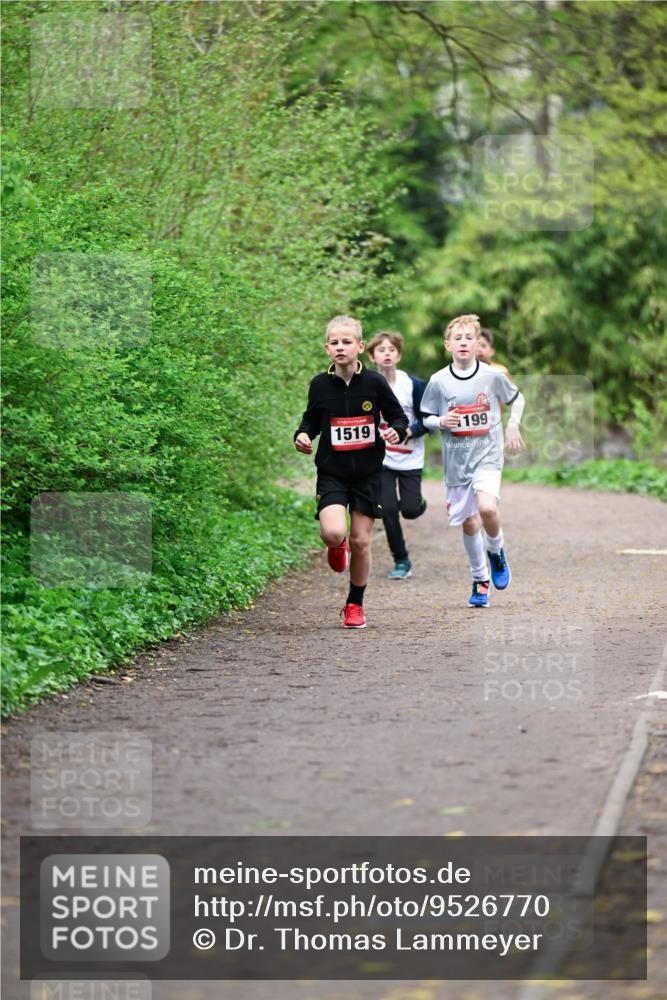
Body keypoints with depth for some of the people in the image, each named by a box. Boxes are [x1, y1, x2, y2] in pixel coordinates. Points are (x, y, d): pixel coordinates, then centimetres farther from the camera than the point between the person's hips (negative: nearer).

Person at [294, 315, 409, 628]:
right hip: (332, 473, 0)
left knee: (361, 541, 3)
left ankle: (355, 604, 22)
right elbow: (312, 419, 14)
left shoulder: (374, 383, -4)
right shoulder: (320, 384, -1)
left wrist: (396, 431, -15)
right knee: (334, 532, -21)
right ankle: (337, 545, 18)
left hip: (367, 473, 0)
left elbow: (398, 416, 6)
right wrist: (303, 435, -6)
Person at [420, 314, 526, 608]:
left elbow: (517, 399, 14)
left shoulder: (493, 376, -4)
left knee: (487, 508, -25)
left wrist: (513, 426, 4)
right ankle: (480, 581, 24)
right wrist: (442, 421, -13)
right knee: (469, 523, 6)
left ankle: (496, 551, 7)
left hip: (487, 454, -2)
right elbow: (426, 418, 7)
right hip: (456, 459, 2)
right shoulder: (439, 381, -2)